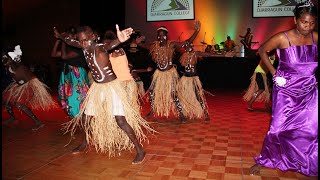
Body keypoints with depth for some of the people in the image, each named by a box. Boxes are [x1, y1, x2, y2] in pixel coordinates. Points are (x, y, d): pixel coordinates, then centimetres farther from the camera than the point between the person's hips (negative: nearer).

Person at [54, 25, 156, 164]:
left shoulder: (99, 48, -22)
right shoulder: (84, 47, -1)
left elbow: (108, 46, -47)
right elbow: (71, 42, 21)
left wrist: (119, 40, -70)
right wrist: (60, 36, 39)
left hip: (112, 86, -8)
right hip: (97, 87, 8)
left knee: (121, 121, -14)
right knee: (85, 117, 17)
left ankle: (140, 150, -1)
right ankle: (85, 143, 44)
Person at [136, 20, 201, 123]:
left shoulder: (172, 45, -14)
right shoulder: (154, 45, -4)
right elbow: (144, 46, 7)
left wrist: (196, 31, -25)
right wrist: (138, 42, -15)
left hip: (170, 72, -4)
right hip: (159, 73, 5)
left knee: (173, 93, -9)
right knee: (152, 91, 10)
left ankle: (181, 114, 5)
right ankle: (153, 110, 32)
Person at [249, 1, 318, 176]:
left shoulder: (315, 37, -3)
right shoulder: (283, 38, -13)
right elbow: (262, 50, 0)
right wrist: (274, 72, -4)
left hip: (309, 93, 4)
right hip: (286, 92, -3)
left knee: (311, 130, 5)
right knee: (278, 129, 2)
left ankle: (310, 166, 28)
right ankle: (263, 160, 24)